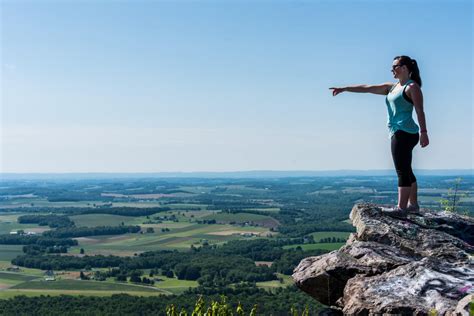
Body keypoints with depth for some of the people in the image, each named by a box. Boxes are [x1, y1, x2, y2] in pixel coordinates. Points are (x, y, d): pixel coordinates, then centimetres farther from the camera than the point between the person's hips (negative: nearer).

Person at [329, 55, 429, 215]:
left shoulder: (412, 87, -4)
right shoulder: (391, 87, 19)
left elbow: (420, 111, -11)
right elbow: (367, 88, 17)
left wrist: (423, 132, -19)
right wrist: (344, 89, 13)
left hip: (404, 133, -9)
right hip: (397, 133, 9)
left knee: (403, 171, -11)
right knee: (405, 171, 13)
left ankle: (401, 207, -12)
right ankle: (413, 204, 20)